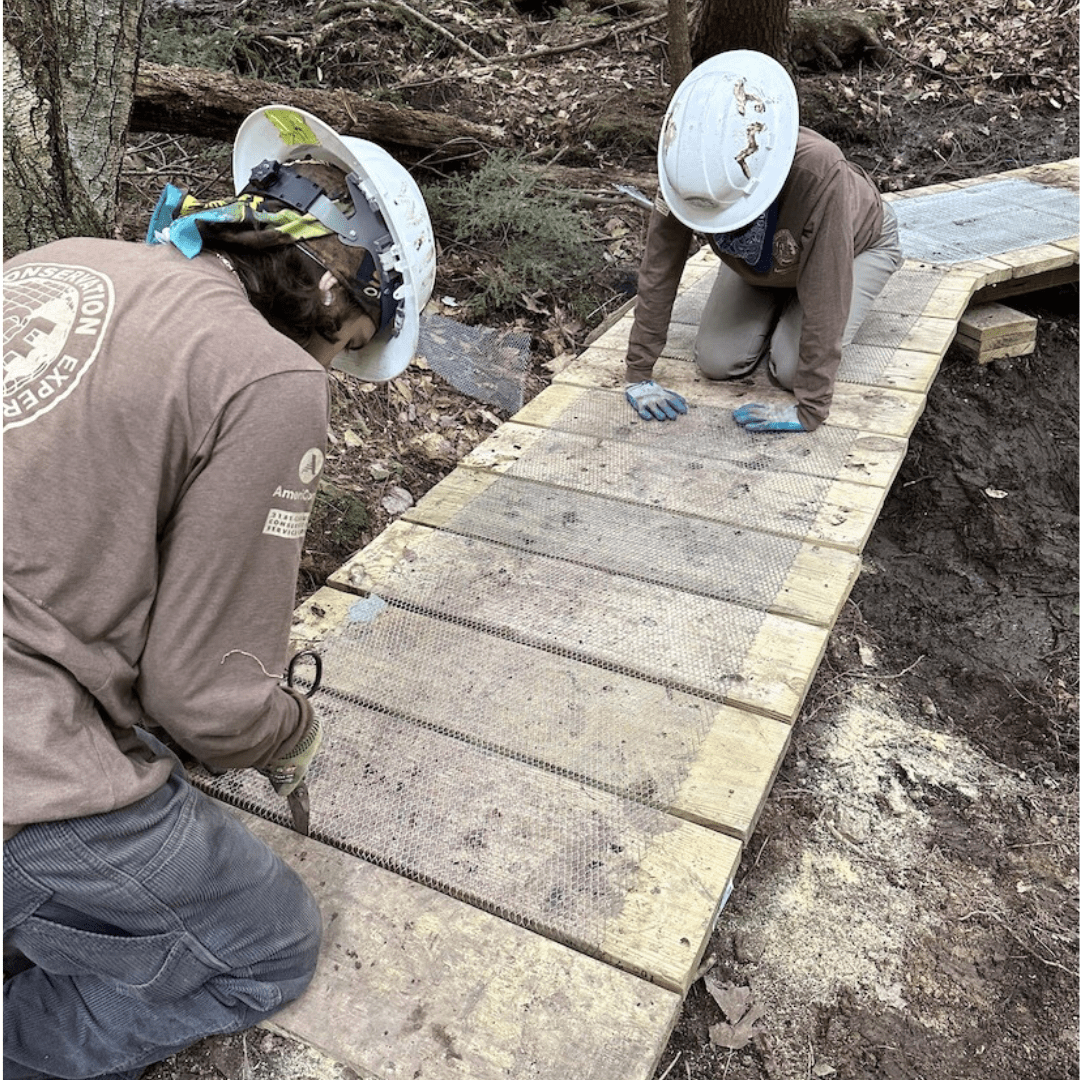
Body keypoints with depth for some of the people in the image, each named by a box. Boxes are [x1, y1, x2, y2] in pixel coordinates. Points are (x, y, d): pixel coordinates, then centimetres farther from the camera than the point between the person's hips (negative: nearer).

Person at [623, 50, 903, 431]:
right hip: (760, 259, 4)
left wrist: (810, 409, -39)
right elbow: (658, 272, -27)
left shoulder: (820, 173, -45)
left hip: (854, 245, -3)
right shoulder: (686, 166, -34)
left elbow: (824, 298, -42)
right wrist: (638, 374, -24)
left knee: (792, 368, -20)